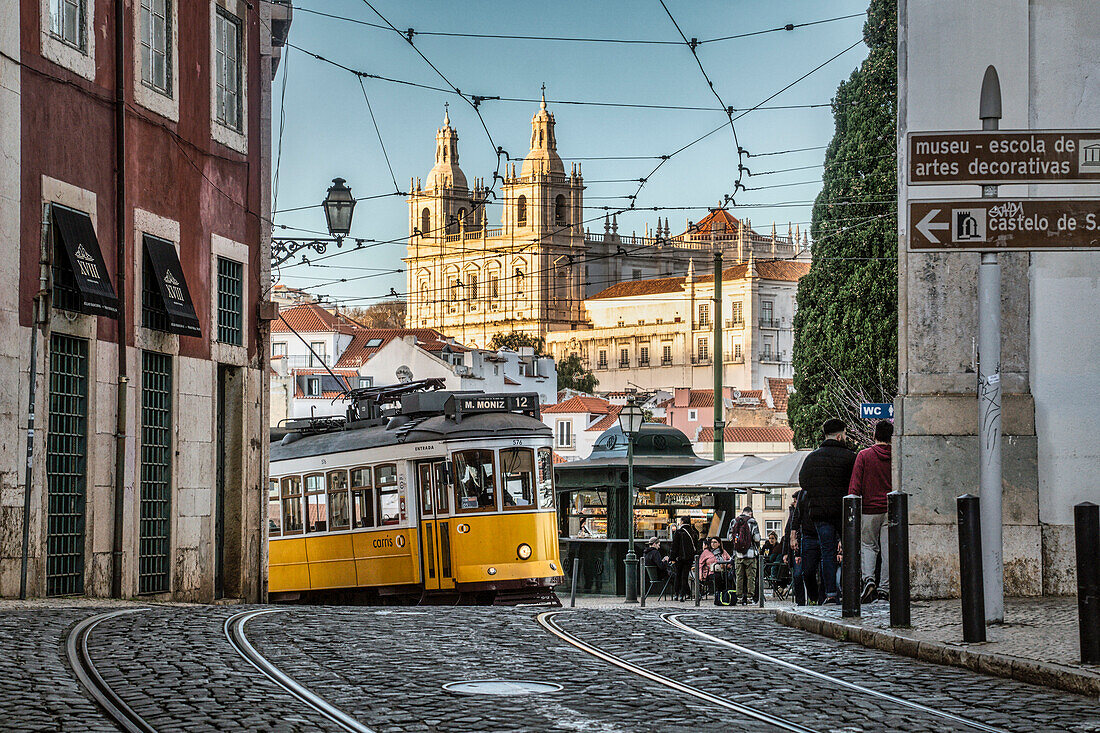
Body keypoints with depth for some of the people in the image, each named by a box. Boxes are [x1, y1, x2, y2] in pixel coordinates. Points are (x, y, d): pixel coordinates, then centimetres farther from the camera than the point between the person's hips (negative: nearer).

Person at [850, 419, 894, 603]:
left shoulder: (864, 455, -3)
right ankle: (884, 589, 2)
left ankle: (868, 579, -10)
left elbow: (855, 486, -6)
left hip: (869, 509, -1)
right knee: (888, 549, 4)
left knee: (868, 546, 11)